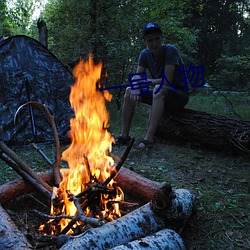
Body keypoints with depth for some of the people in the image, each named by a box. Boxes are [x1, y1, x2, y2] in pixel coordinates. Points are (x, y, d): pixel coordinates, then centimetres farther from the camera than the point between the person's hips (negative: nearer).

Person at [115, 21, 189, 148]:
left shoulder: (170, 50, -20)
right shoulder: (145, 54, -1)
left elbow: (167, 81, -25)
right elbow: (136, 77, -3)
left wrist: (143, 81, -17)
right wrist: (136, 86, -26)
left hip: (180, 94, -6)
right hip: (161, 95, 6)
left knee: (159, 89, -37)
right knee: (129, 91, -8)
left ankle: (149, 138, -37)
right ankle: (124, 136, -10)